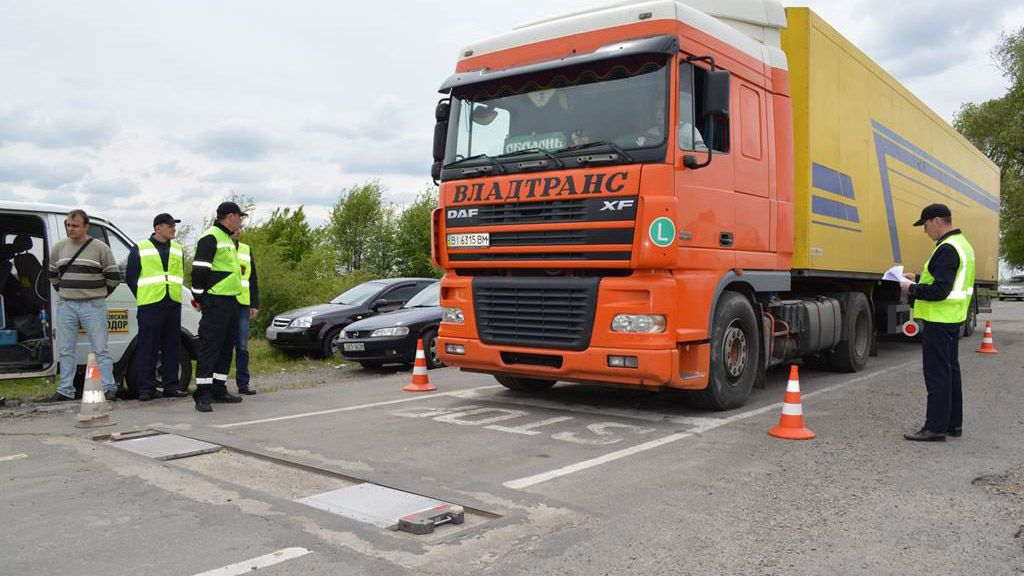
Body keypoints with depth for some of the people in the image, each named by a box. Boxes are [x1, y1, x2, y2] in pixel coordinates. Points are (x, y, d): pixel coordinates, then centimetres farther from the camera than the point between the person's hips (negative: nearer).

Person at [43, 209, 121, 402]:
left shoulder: (100, 248, -3)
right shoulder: (58, 248, 8)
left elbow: (114, 276, 1)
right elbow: (51, 274, 22)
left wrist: (100, 294, 4)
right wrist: (63, 291, 15)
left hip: (93, 306, -4)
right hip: (66, 306, 4)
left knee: (100, 349, -2)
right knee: (66, 350, 8)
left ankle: (109, 388, 1)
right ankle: (65, 390, 15)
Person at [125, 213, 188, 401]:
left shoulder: (178, 249, 17)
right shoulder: (140, 249, 3)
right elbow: (130, 276, 4)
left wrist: (175, 293, 11)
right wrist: (144, 297, 3)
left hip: (173, 304, 4)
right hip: (149, 306, -4)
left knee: (172, 347, 6)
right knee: (147, 348, -3)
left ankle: (171, 386, 12)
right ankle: (146, 388, 2)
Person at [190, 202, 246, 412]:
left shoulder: (228, 239, 21)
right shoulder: (210, 237, -11)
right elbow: (199, 269, -16)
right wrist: (200, 297, -15)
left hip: (231, 301, 10)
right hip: (215, 302, -10)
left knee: (227, 347, 12)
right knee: (210, 346, -8)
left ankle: (219, 390, 20)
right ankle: (203, 395, -6)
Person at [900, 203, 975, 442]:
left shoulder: (947, 249, -20)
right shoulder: (961, 244, 14)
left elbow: (939, 291, -25)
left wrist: (912, 289, -11)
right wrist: (917, 278, 15)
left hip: (938, 322, -11)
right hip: (953, 319, 11)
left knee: (937, 374, -6)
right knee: (951, 370, 16)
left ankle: (936, 427, -1)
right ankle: (954, 423, 26)